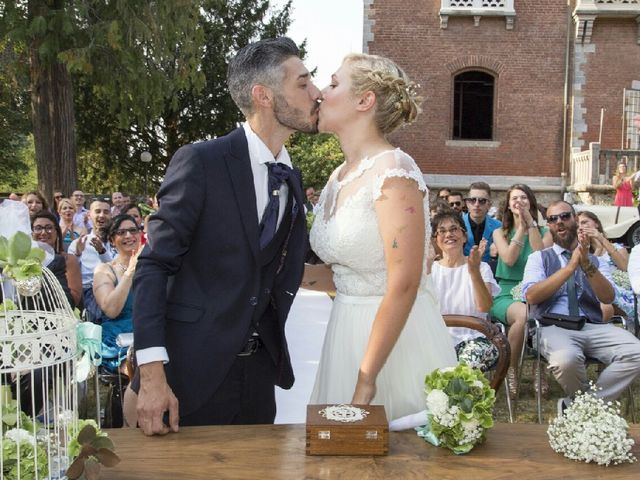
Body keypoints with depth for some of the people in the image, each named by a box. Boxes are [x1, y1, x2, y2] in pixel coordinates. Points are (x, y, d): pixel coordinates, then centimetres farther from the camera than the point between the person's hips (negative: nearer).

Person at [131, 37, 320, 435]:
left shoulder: (292, 180, 8)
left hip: (258, 372, 6)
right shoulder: (201, 162, -13)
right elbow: (153, 266, -15)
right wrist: (152, 372, -21)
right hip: (191, 371, -6)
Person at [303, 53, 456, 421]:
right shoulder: (339, 177, 8)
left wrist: (366, 381, -20)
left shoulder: (394, 172, -17)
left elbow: (403, 286, -21)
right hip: (348, 332, 8)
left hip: (397, 337, -7)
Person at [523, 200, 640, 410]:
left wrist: (586, 264, -13)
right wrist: (570, 266, -9)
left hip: (593, 327, 3)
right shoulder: (539, 258, 14)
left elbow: (608, 297, 2)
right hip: (554, 327, -3)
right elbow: (531, 296, -5)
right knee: (566, 359, -37)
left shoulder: (596, 261, 20)